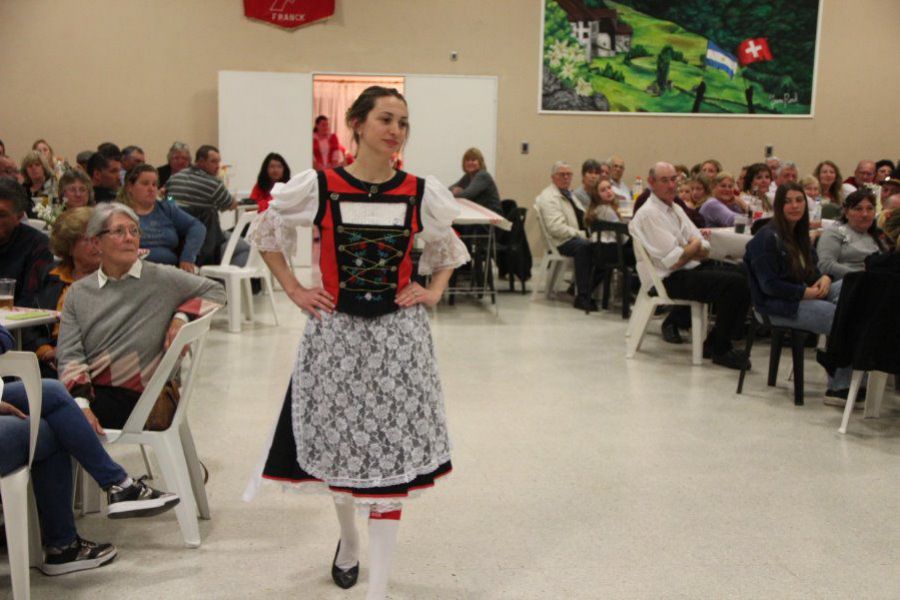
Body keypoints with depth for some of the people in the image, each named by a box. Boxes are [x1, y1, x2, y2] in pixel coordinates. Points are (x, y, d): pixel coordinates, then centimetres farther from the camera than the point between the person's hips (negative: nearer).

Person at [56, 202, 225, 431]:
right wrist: (81, 403, -16)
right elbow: (69, 354, 1)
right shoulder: (79, 292, 11)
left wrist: (182, 317, -4)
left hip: (136, 396, -3)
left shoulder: (163, 279, 5)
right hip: (88, 392, 3)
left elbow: (216, 291, 14)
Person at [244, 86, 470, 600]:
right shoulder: (319, 187, -6)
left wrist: (434, 291, 2)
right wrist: (294, 289, 3)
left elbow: (449, 248, 17)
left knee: (392, 451, -1)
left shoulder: (421, 193, -1)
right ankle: (348, 539, 43)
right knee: (339, 441, 13)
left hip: (398, 333, 0)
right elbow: (267, 231, 10)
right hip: (336, 329, 0)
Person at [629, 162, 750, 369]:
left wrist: (689, 249, -9)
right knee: (734, 284, -23)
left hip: (696, 267, 9)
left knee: (747, 279, -4)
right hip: (672, 280, -9)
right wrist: (695, 246, 0)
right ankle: (719, 350, -7)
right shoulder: (649, 214, -11)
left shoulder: (676, 208, 18)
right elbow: (675, 261, -18)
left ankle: (716, 343, 4)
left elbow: (704, 250, 14)